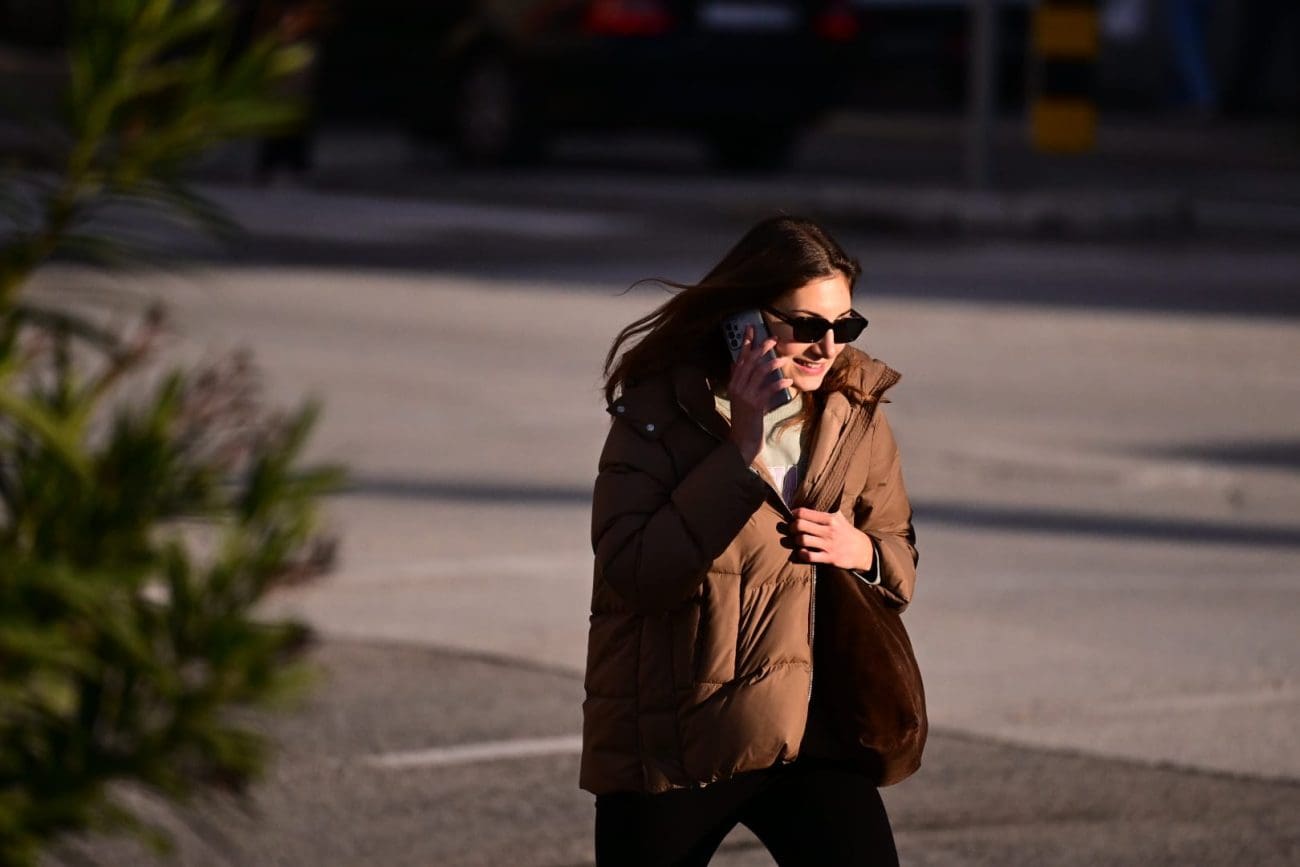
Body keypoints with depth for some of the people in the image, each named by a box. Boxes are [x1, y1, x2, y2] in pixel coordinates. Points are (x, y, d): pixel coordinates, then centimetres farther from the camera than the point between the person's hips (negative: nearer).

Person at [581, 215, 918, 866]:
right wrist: (743, 450, -24)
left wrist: (863, 553, -8)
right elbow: (636, 575, -22)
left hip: (808, 734, 3)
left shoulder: (855, 416, 3)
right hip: (669, 747, -3)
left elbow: (900, 561, 17)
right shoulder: (657, 415, -10)